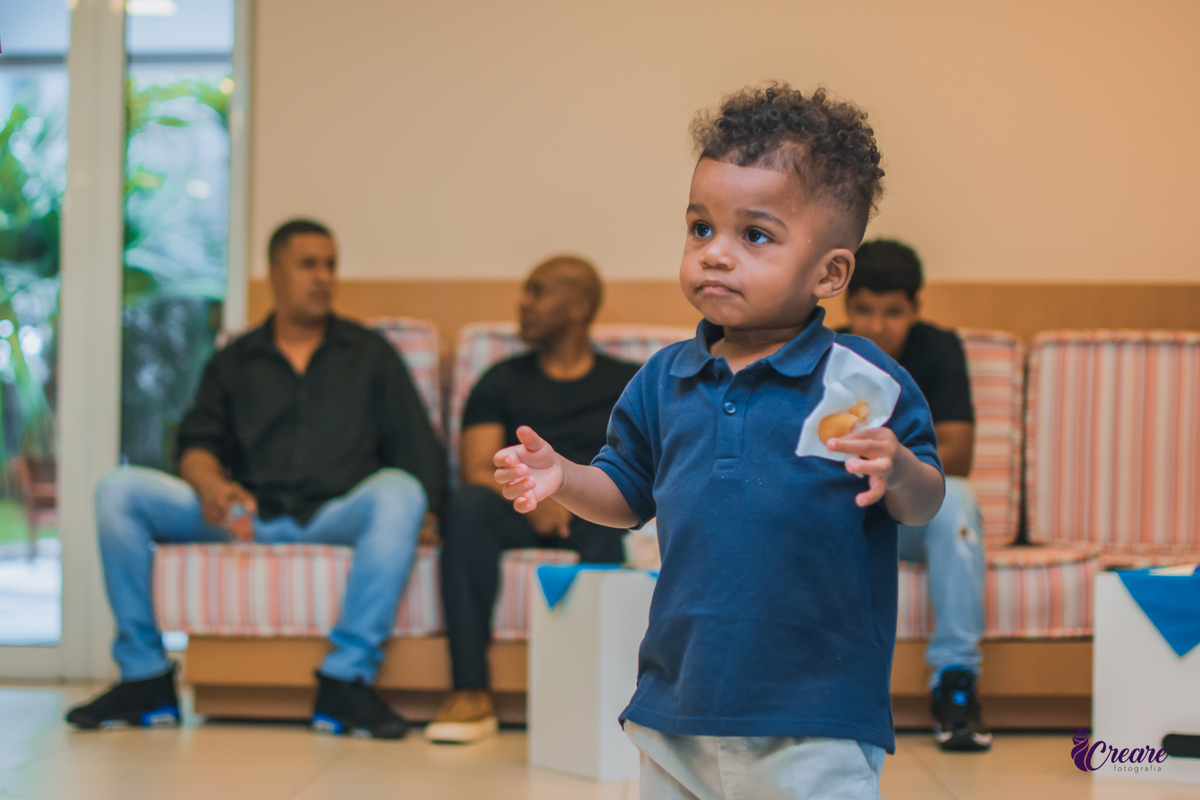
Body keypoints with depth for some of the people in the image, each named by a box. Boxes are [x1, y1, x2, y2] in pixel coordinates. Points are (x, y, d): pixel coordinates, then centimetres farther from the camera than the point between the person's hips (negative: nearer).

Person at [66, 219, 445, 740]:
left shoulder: (369, 354, 19)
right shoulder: (233, 363, 21)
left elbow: (416, 443, 10)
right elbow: (198, 443, 8)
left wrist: (424, 509, -10)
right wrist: (210, 484, -16)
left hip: (336, 516, -1)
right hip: (246, 516, 2)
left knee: (398, 493, -36)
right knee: (118, 489, -18)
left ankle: (346, 679, -33)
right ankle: (145, 677, -14)